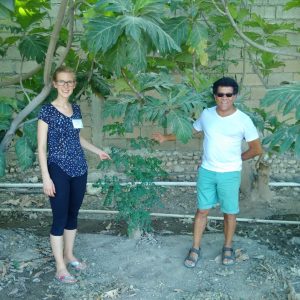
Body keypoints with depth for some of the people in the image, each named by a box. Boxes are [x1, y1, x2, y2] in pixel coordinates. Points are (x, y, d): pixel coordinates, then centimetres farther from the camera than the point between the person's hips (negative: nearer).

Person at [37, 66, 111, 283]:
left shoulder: (76, 109, 8)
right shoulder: (47, 111, -9)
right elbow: (42, 147, -11)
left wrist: (97, 151, 27)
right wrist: (46, 177, -15)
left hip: (79, 169, 6)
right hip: (59, 170, -6)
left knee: (73, 215, 15)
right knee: (60, 218, 0)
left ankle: (69, 256, 32)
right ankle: (60, 267, 13)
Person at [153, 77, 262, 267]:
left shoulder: (243, 120, -12)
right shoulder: (206, 114, -2)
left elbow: (257, 149, -4)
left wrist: (235, 159, 2)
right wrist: (166, 138, 13)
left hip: (230, 174, -2)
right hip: (206, 172, 2)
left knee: (230, 212, 11)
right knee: (202, 210, 10)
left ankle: (228, 247, 32)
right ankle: (196, 248, 24)